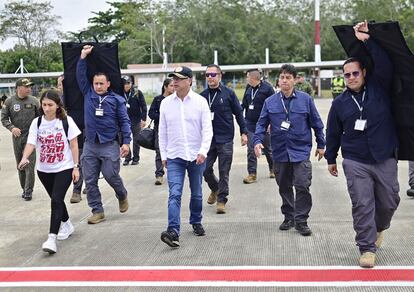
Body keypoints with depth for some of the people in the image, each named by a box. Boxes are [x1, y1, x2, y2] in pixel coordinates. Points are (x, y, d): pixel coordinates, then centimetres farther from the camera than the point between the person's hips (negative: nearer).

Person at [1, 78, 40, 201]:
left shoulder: (34, 101, -1)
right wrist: (12, 128, -15)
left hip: (30, 137, -2)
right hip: (17, 137, 2)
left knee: (29, 165, -7)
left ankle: (28, 191, -1)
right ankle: (24, 188, 25)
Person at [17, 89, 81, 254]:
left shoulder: (66, 121, -9)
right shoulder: (37, 122, -3)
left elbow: (74, 145, -5)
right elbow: (31, 143, -12)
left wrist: (76, 167, -6)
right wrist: (24, 158, -31)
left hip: (64, 168, -4)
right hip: (44, 170, 4)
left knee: (56, 200, -14)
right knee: (56, 199, 17)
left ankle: (52, 238, -15)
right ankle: (67, 225, 40)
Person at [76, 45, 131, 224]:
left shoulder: (117, 100, 0)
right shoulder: (88, 94, 8)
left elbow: (124, 121, -2)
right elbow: (80, 76, 4)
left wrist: (126, 142, -10)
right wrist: (83, 57, -3)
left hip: (110, 145, -3)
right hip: (90, 144, 4)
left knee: (111, 176, -1)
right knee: (90, 180, 3)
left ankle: (122, 196, 31)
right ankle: (97, 211, 14)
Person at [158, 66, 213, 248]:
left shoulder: (200, 102, -3)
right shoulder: (166, 103, 3)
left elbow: (207, 129, -6)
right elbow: (162, 132, 8)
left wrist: (203, 151, -18)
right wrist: (163, 155, 6)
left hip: (197, 157, 0)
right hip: (174, 157, 0)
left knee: (196, 194, 14)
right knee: (174, 194, -12)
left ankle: (196, 223, 35)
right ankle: (173, 232, -18)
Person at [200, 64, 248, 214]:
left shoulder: (228, 93, -2)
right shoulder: (202, 95, 5)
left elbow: (238, 113, 2)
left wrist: (244, 132, 0)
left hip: (225, 139, -3)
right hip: (208, 139, 3)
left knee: (224, 172, 1)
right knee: (205, 169, 6)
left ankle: (221, 200, 12)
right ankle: (215, 189, 35)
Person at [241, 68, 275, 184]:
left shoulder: (267, 88, -11)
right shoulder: (248, 88, 7)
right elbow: (244, 104, 16)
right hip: (250, 124, 5)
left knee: (267, 149, 11)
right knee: (251, 150, 0)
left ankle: (273, 169, 32)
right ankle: (252, 174, 5)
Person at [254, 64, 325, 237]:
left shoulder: (305, 99, 0)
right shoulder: (270, 102, 3)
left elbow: (316, 123, 6)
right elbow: (262, 124, 4)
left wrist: (321, 145, 8)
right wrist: (258, 141, -12)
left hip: (300, 151, -2)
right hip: (280, 152, 2)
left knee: (302, 186, -8)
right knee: (284, 187, 13)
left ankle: (301, 220, 4)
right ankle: (288, 217, 28)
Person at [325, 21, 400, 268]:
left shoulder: (379, 88, 2)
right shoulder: (340, 102, 5)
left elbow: (385, 65, -15)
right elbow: (333, 133, 12)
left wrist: (367, 40, -19)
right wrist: (331, 159, 15)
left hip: (385, 158, 1)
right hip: (355, 162, 0)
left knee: (389, 201, 11)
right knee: (362, 205, -3)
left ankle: (380, 227, 42)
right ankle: (367, 248, 8)